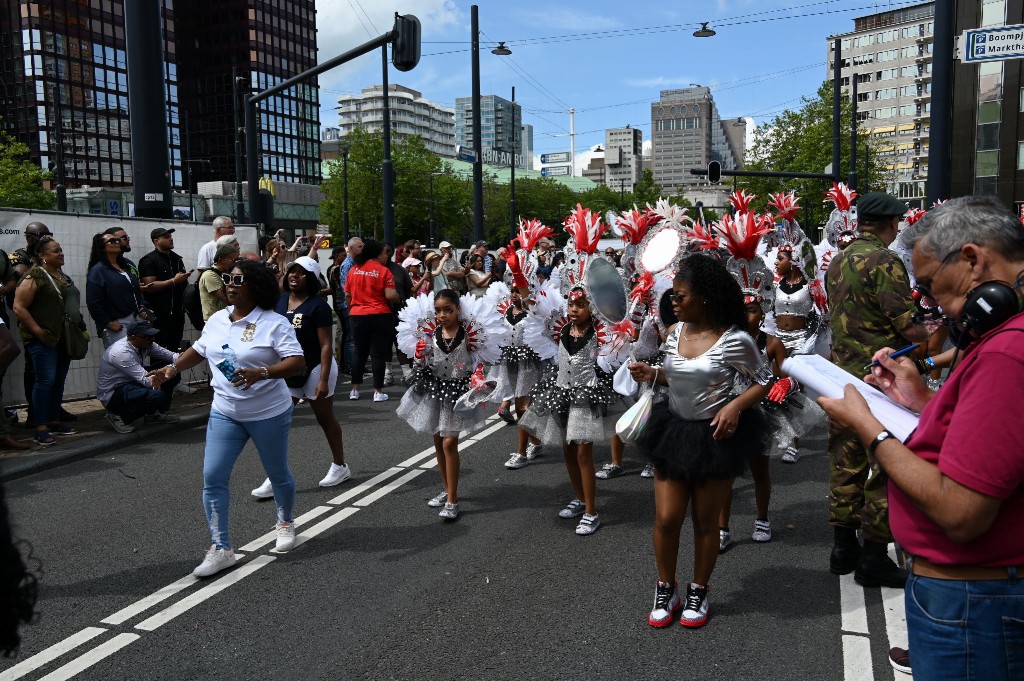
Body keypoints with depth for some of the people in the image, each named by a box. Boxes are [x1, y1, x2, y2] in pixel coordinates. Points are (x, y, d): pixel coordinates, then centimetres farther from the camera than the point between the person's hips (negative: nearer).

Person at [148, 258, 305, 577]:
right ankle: (221, 549, 5)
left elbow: (297, 362, -24)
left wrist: (260, 374, -36)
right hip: (225, 413, 5)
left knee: (277, 473, 14)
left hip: (269, 414, -5)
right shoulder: (217, 320, 4)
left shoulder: (274, 323, -16)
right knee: (213, 477, -4)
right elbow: (198, 350, 21)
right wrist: (173, 368, 6)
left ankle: (285, 523, 42)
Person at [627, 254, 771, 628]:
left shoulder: (734, 340, -18)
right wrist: (652, 374, -5)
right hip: (673, 430, 4)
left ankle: (698, 592, 33)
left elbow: (765, 380, -7)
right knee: (666, 518, 4)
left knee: (705, 520, 11)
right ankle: (666, 590, 26)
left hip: (716, 436, -4)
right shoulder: (675, 331, -1)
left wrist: (736, 406, -22)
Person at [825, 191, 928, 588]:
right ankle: (874, 557, 9)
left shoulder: (837, 262, 10)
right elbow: (908, 328, -18)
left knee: (846, 463, 14)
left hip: (842, 374, 8)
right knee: (886, 466, 2)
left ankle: (844, 547, 24)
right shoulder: (885, 262, -15)